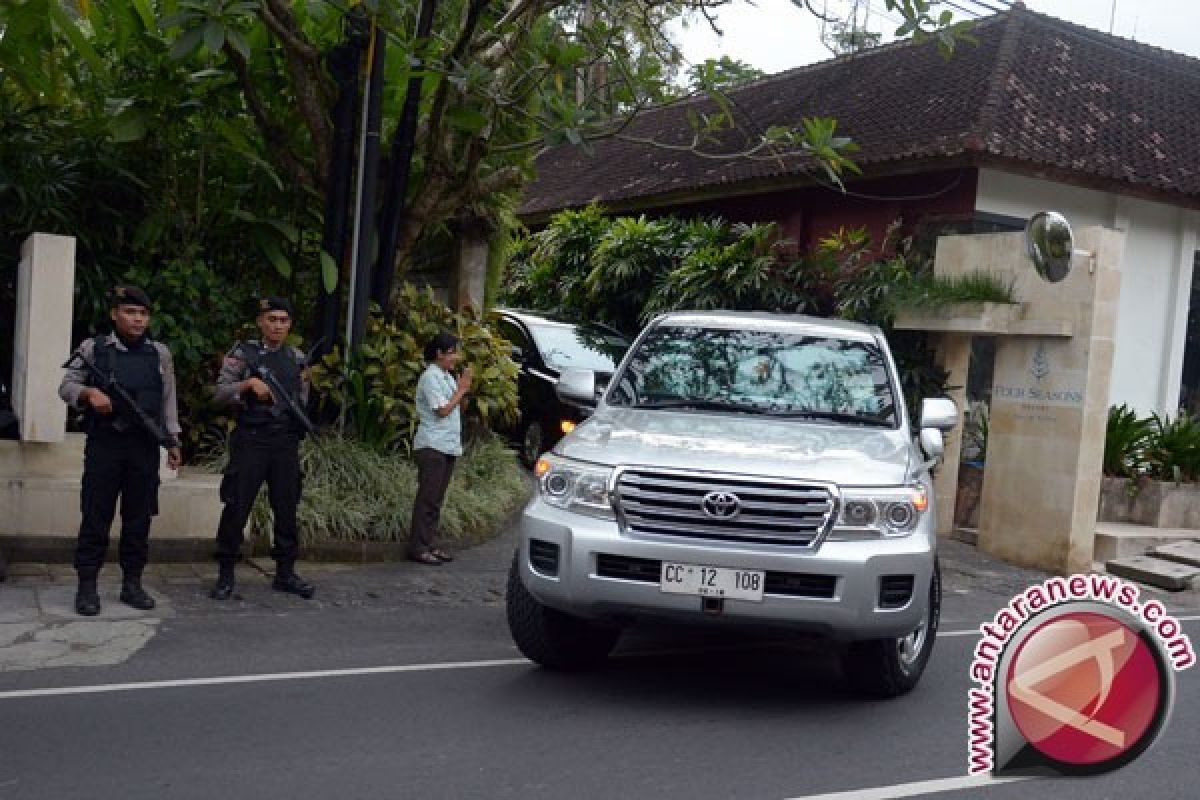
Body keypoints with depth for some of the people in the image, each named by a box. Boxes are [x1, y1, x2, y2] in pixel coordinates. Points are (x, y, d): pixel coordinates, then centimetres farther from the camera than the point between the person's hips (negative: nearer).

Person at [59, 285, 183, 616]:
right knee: (96, 516, 0)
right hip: (104, 443, -2)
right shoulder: (93, 348, 3)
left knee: (139, 518, 6)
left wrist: (173, 441, 7)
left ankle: (132, 583, 15)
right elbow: (67, 386, 4)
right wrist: (89, 393, -17)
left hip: (145, 446, 2)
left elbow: (168, 400, 11)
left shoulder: (160, 353, 9)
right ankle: (87, 586, 6)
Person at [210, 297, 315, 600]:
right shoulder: (243, 352, 1)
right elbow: (221, 393, -4)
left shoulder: (297, 358, 12)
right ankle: (225, 575, 8)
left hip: (286, 444, 4)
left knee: (287, 509, 7)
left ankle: (285, 573, 17)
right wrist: (249, 383, -17)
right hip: (250, 441, -3)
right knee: (237, 507, -2)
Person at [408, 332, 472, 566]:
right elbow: (443, 410, -15)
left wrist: (464, 391, 1)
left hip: (448, 446, 9)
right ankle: (418, 548, -4)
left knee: (436, 500, 10)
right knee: (427, 498, -7)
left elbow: (459, 406, 18)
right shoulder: (430, 377, -11)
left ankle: (430, 545, 15)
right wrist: (461, 389, -8)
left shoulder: (447, 377, 17)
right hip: (432, 446, -9)